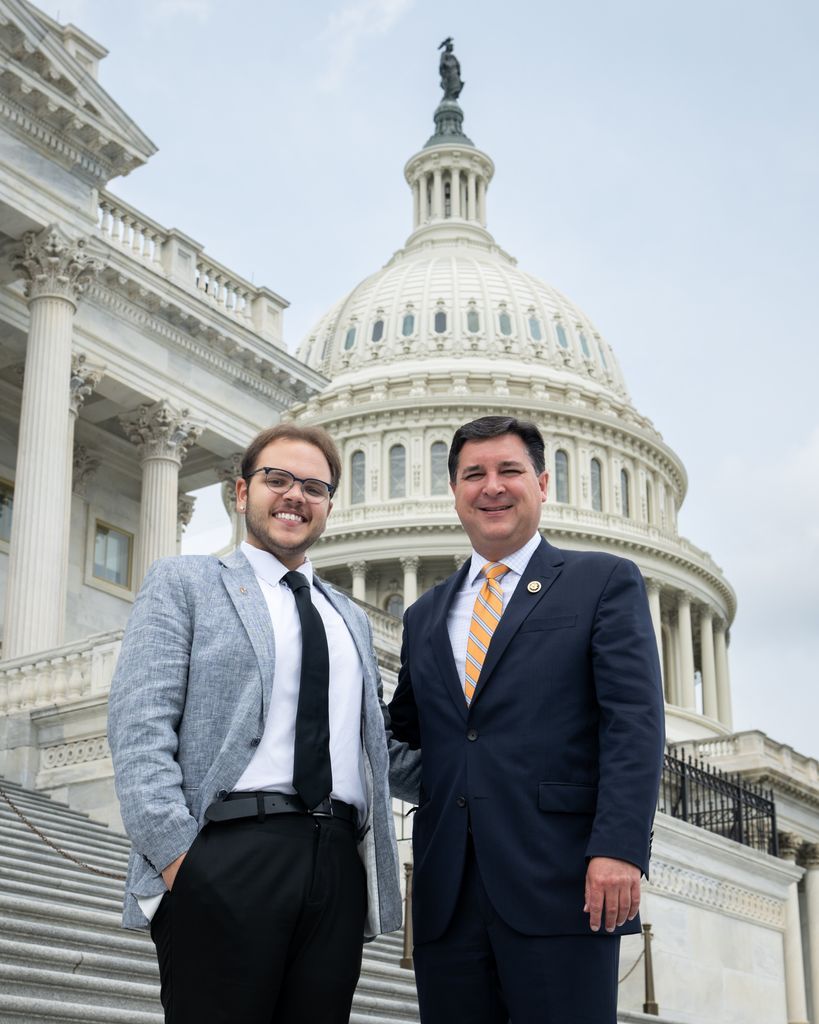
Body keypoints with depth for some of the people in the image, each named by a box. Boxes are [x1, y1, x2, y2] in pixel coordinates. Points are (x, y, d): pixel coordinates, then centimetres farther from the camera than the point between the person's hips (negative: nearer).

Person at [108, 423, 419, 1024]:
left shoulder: (350, 618, 25)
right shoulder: (184, 584, 8)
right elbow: (138, 726, -4)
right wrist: (176, 853, -15)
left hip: (338, 863, 5)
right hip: (227, 856, -5)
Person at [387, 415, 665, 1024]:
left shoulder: (604, 582, 5)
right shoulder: (426, 615, 21)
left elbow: (634, 720, -5)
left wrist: (619, 848, -16)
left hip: (560, 884, -4)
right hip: (448, 898, 5)